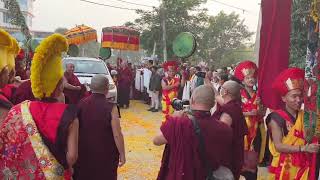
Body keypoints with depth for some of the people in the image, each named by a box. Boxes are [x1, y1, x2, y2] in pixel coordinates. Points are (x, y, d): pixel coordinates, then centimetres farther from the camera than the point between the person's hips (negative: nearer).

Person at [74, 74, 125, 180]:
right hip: (105, 155, -3)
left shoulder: (81, 104, -6)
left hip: (84, 153, 4)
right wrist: (122, 154, -7)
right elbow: (117, 135, -19)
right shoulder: (110, 108, -20)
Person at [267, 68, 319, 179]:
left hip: (303, 166, 4)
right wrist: (304, 148, -23)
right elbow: (278, 146, -17)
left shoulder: (305, 115, 3)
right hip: (284, 167, -4)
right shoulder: (277, 118, -11)